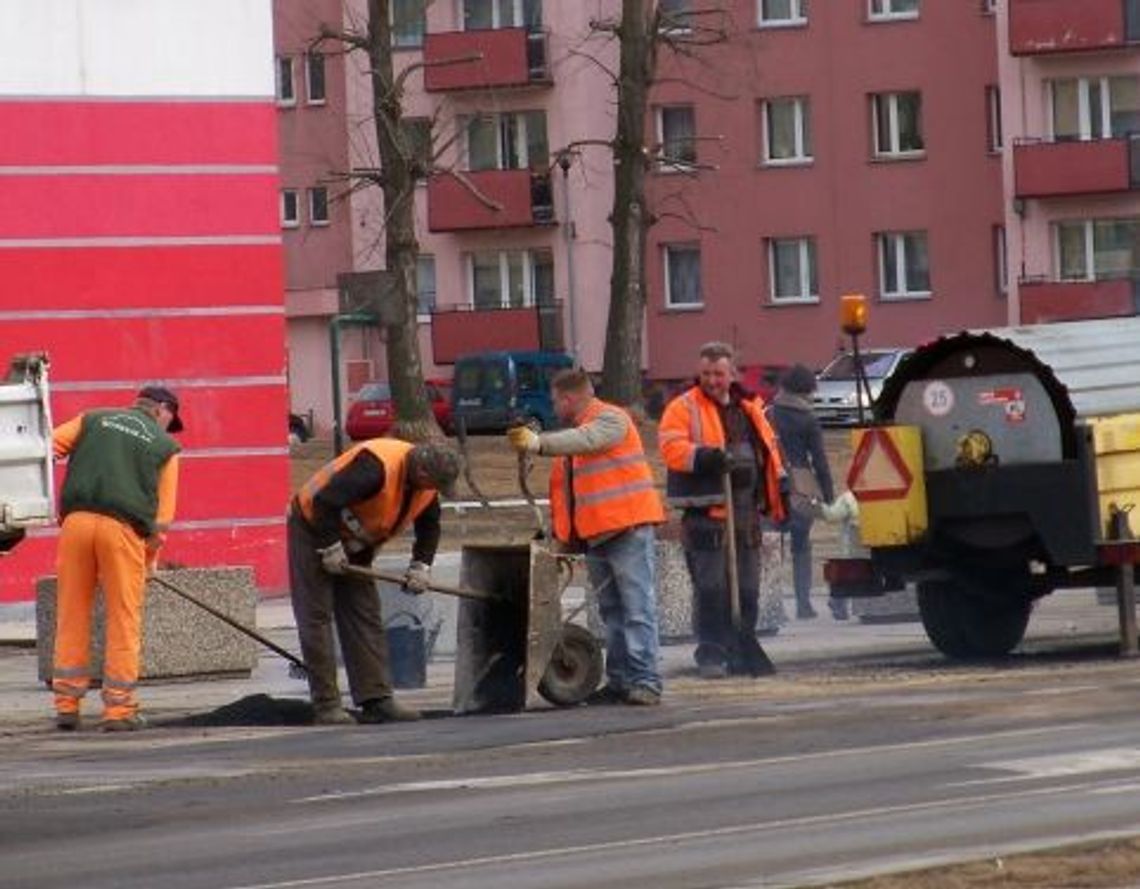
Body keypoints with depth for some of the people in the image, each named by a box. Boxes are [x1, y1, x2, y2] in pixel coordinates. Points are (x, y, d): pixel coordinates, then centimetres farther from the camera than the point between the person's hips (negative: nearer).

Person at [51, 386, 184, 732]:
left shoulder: (93, 420, 19)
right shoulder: (165, 446, 13)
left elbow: (47, 447, 6)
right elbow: (162, 518, 9)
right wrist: (149, 558, 18)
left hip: (77, 520, 2)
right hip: (123, 528, -2)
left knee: (72, 616, 9)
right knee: (123, 620, 6)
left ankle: (66, 706, 11)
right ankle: (118, 710, 5)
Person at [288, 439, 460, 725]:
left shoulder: (426, 487, -7)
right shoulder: (376, 468, -34)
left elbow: (429, 525, 11)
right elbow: (325, 502, -36)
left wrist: (421, 565, -3)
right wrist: (330, 548, -29)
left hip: (354, 545, 8)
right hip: (314, 530, -8)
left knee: (366, 620, 3)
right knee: (316, 619, -8)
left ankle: (377, 701, 2)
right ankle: (326, 706, -7)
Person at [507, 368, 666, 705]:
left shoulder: (611, 419, -7)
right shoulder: (574, 432, 20)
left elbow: (586, 441, -27)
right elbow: (565, 483, 19)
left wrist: (539, 443, -38)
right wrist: (559, 527, 11)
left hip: (627, 528, -9)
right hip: (595, 535, 9)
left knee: (637, 608, -10)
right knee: (611, 611, 11)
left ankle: (645, 680, -14)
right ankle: (619, 681, 14)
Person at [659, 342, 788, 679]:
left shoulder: (749, 408, 17)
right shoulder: (684, 408, -1)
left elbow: (769, 449, 24)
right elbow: (672, 447, -15)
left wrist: (781, 492, 20)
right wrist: (705, 457, -31)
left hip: (745, 512, 6)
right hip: (705, 514, -6)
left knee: (747, 588, 9)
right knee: (711, 587, -10)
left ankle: (744, 650, 18)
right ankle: (711, 654, -7)